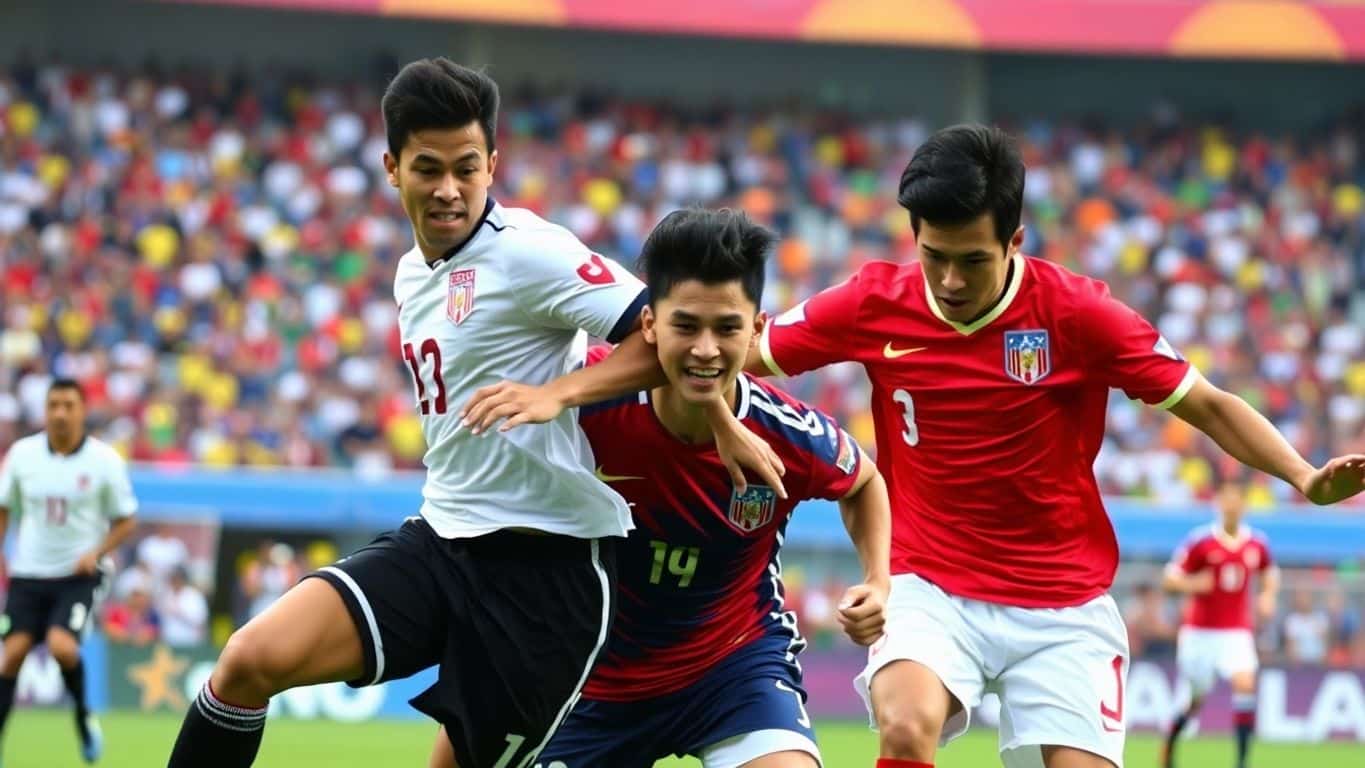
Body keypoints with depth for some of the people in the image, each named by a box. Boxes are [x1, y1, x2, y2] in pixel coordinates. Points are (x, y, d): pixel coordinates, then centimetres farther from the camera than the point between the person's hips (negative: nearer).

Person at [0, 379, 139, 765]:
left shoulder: (104, 459, -7)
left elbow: (125, 520, 1)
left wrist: (96, 553, -14)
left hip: (80, 574, -3)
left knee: (61, 645, -22)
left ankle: (83, 714, 6)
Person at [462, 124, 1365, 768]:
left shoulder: (1077, 312, -10)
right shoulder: (876, 303, -6)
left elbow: (1208, 403, -2)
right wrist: (560, 391, -8)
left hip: (1064, 602, 0)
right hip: (935, 587, 0)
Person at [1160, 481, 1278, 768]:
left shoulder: (1257, 543, 2)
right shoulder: (1200, 541, -8)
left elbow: (1270, 572, 21)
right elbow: (1170, 579, -5)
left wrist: (1268, 596, 1)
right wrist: (1191, 584, -26)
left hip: (1237, 631, 2)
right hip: (1199, 631, -2)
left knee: (1245, 683, -22)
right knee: (1193, 699, 6)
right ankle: (1169, 744, 37)